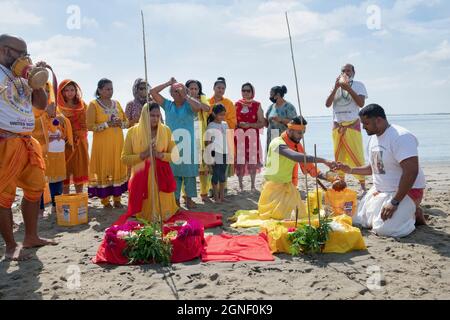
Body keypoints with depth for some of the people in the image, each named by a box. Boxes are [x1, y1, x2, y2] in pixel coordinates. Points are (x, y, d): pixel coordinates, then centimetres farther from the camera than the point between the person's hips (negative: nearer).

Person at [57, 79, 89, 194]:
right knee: (65, 172, 0)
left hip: (79, 143, 2)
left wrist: (77, 137, -8)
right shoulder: (59, 107, 1)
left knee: (79, 171, 4)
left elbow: (84, 126, 7)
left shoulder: (82, 105, 8)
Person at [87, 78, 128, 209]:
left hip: (118, 143, 4)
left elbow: (126, 122, 13)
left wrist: (120, 123, -8)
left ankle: (117, 199, 15)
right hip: (102, 143, -4)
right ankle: (105, 199, 9)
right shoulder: (93, 105, -3)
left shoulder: (117, 103, 11)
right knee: (103, 170, -1)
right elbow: (90, 126, -11)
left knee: (118, 169, 5)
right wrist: (107, 124, -19)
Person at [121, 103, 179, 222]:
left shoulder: (166, 130, 2)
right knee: (143, 214, 4)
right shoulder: (132, 132, -1)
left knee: (163, 215, 4)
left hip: (161, 179, 1)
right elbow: (125, 158, -2)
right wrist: (143, 155, -16)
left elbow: (175, 155, 2)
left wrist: (160, 155, -16)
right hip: (141, 180, -1)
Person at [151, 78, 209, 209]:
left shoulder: (189, 106, 0)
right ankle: (176, 199, 17)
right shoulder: (168, 105, 5)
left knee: (189, 171, 4)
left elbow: (199, 107, -22)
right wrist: (168, 83, 2)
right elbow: (153, 92, 1)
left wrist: (186, 96, -11)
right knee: (173, 172, 6)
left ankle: (189, 198, 17)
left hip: (187, 143, -1)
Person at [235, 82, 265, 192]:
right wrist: (239, 124, -10)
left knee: (252, 160, 0)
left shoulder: (257, 105, 4)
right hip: (239, 136, 1)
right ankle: (240, 185, 11)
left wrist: (249, 125, -13)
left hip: (252, 136, -1)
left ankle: (253, 185, 13)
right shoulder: (237, 104, 8)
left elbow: (262, 123, 0)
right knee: (239, 161, -1)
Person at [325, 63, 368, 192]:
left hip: (352, 124, -3)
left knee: (357, 155, -7)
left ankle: (363, 186, -2)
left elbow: (361, 103, -9)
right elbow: (328, 104, 1)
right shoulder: (336, 86, 13)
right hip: (337, 125, 3)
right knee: (339, 156, 4)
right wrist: (336, 88, -9)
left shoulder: (358, 85, 4)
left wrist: (348, 88, -13)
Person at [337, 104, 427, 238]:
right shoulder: (373, 138, 9)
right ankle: (403, 212, 19)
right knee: (358, 221, 7)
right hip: (380, 190, 9)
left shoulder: (401, 137, -21)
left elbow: (411, 171, -28)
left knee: (383, 229, -24)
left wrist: (394, 202, -28)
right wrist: (350, 170, 7)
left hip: (406, 190, -9)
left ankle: (414, 214, 5)